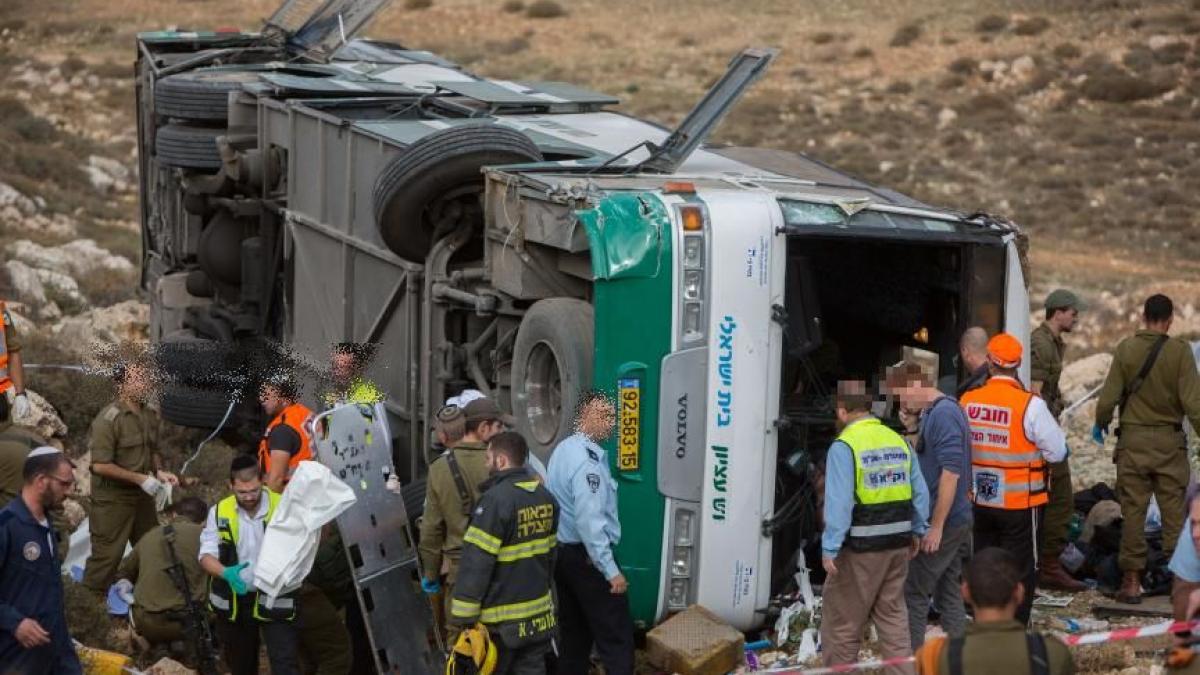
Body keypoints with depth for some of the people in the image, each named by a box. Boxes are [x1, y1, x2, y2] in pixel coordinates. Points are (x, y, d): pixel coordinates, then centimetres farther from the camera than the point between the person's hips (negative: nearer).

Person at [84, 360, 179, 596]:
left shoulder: (149, 416, 6)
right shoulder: (109, 419, -18)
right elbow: (100, 465, -23)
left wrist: (159, 472, 0)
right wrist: (140, 479, -22)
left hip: (142, 496, 8)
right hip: (113, 498, -8)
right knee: (107, 556, -3)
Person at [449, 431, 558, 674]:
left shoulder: (496, 499, -18)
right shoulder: (545, 497, 8)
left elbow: (477, 562, -19)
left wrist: (464, 617, -15)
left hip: (502, 620, -7)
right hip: (539, 615, 7)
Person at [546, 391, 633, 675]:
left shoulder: (562, 450, 11)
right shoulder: (588, 459, -19)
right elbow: (590, 521, -25)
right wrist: (611, 571, -24)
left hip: (563, 553, 9)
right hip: (587, 556, -9)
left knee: (574, 633, 15)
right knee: (616, 639, -7)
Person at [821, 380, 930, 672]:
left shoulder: (844, 446, -14)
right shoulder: (899, 441, 6)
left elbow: (838, 502, -19)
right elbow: (920, 492, 9)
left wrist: (830, 548, -18)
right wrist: (917, 531, 19)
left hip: (860, 548, -6)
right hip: (898, 543, 6)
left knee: (841, 619, 8)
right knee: (893, 613, 17)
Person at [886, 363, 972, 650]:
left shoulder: (943, 414, -18)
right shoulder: (933, 412, 13)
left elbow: (951, 473, -23)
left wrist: (936, 526, -22)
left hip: (943, 523, -10)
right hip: (956, 521, 10)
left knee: (913, 593, -4)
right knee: (949, 593, 12)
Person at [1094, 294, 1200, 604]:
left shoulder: (1126, 349, -3)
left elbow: (1109, 397, -2)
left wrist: (1100, 424, 17)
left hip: (1133, 440, 1)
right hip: (1170, 441, -1)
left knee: (1133, 511, 5)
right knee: (1174, 512, 6)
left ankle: (1131, 581, 6)